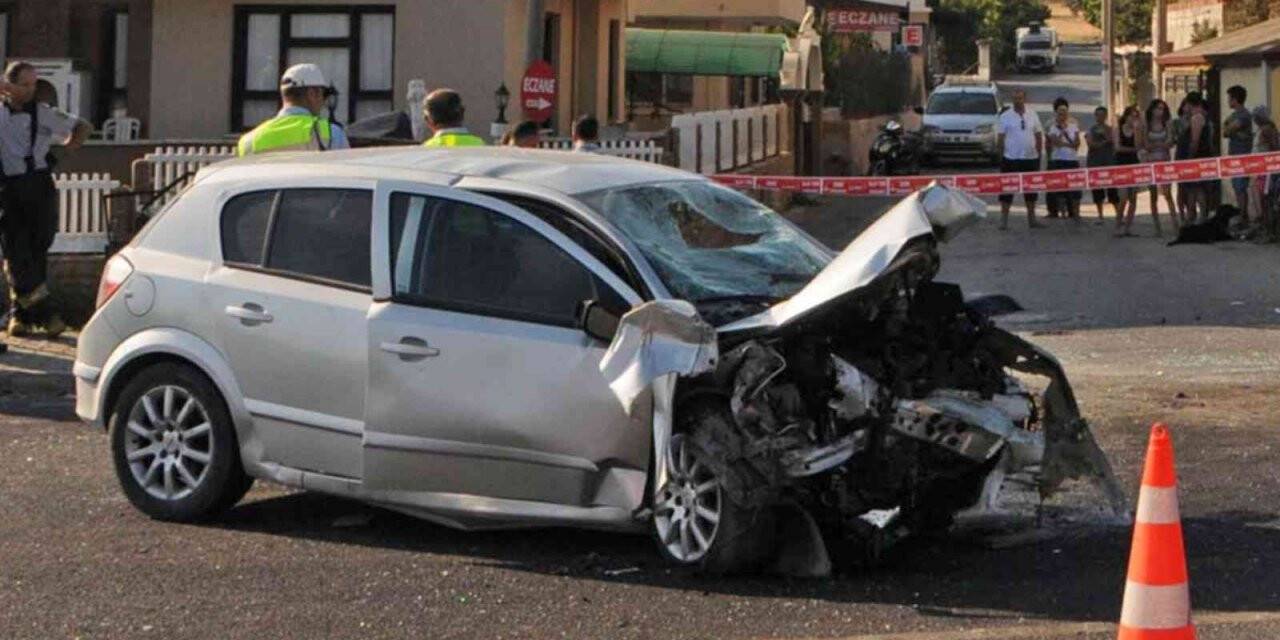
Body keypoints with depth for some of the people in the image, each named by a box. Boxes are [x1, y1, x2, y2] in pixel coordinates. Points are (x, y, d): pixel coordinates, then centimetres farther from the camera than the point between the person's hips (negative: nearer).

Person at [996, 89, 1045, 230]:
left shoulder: (1033, 115, 7)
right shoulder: (1005, 116, -3)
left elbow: (1039, 136, 12)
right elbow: (1000, 138, -3)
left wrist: (1039, 153, 7)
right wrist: (1001, 156, -8)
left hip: (1030, 158, 4)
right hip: (1011, 159, -3)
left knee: (1031, 189, 11)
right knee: (1007, 190, -2)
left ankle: (1032, 219, 20)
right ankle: (1004, 220, 2)